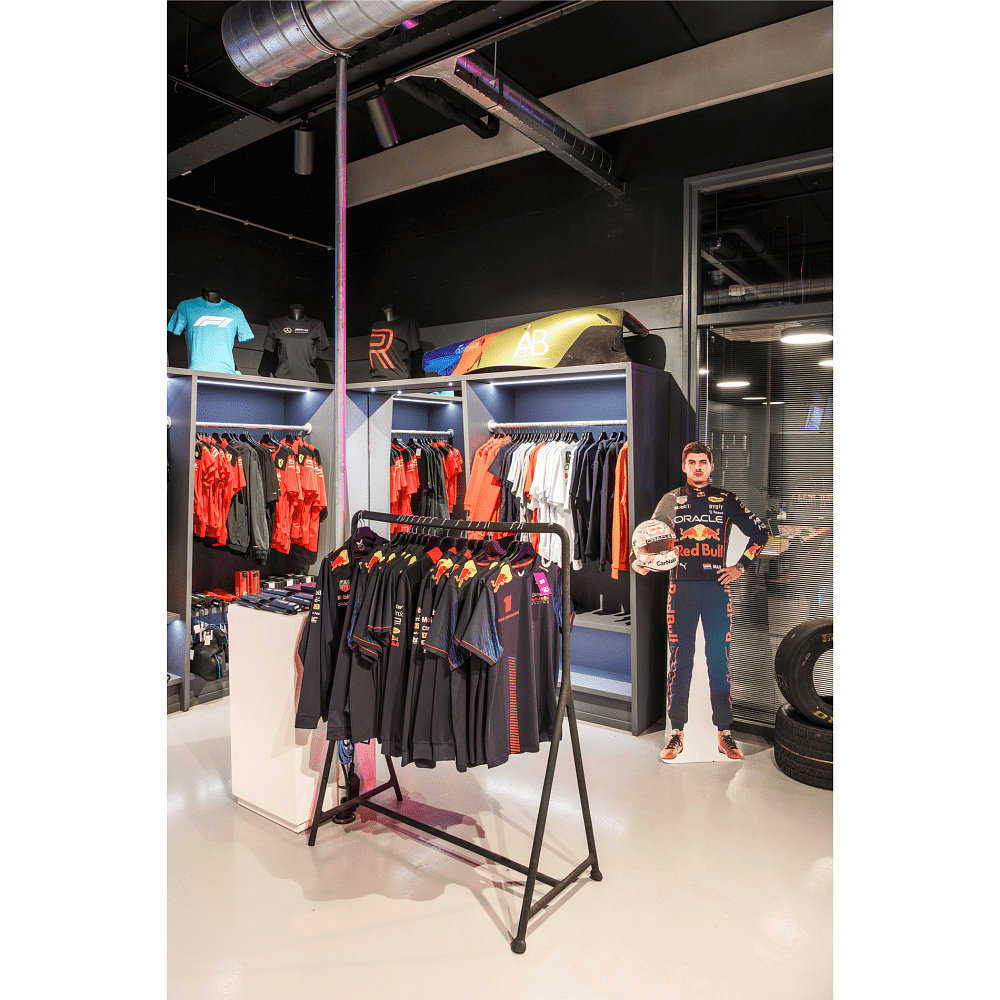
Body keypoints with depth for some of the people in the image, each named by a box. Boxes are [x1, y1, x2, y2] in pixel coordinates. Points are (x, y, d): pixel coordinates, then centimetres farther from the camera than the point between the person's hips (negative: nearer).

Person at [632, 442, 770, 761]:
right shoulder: (671, 500, 10)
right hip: (681, 588, 0)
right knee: (680, 660, 1)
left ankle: (725, 734, 11)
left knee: (719, 660, 2)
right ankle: (676, 733, 9)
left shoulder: (727, 501, 9)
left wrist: (740, 566, 9)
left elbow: (760, 532, 17)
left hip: (717, 586, 0)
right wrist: (637, 560, -7)